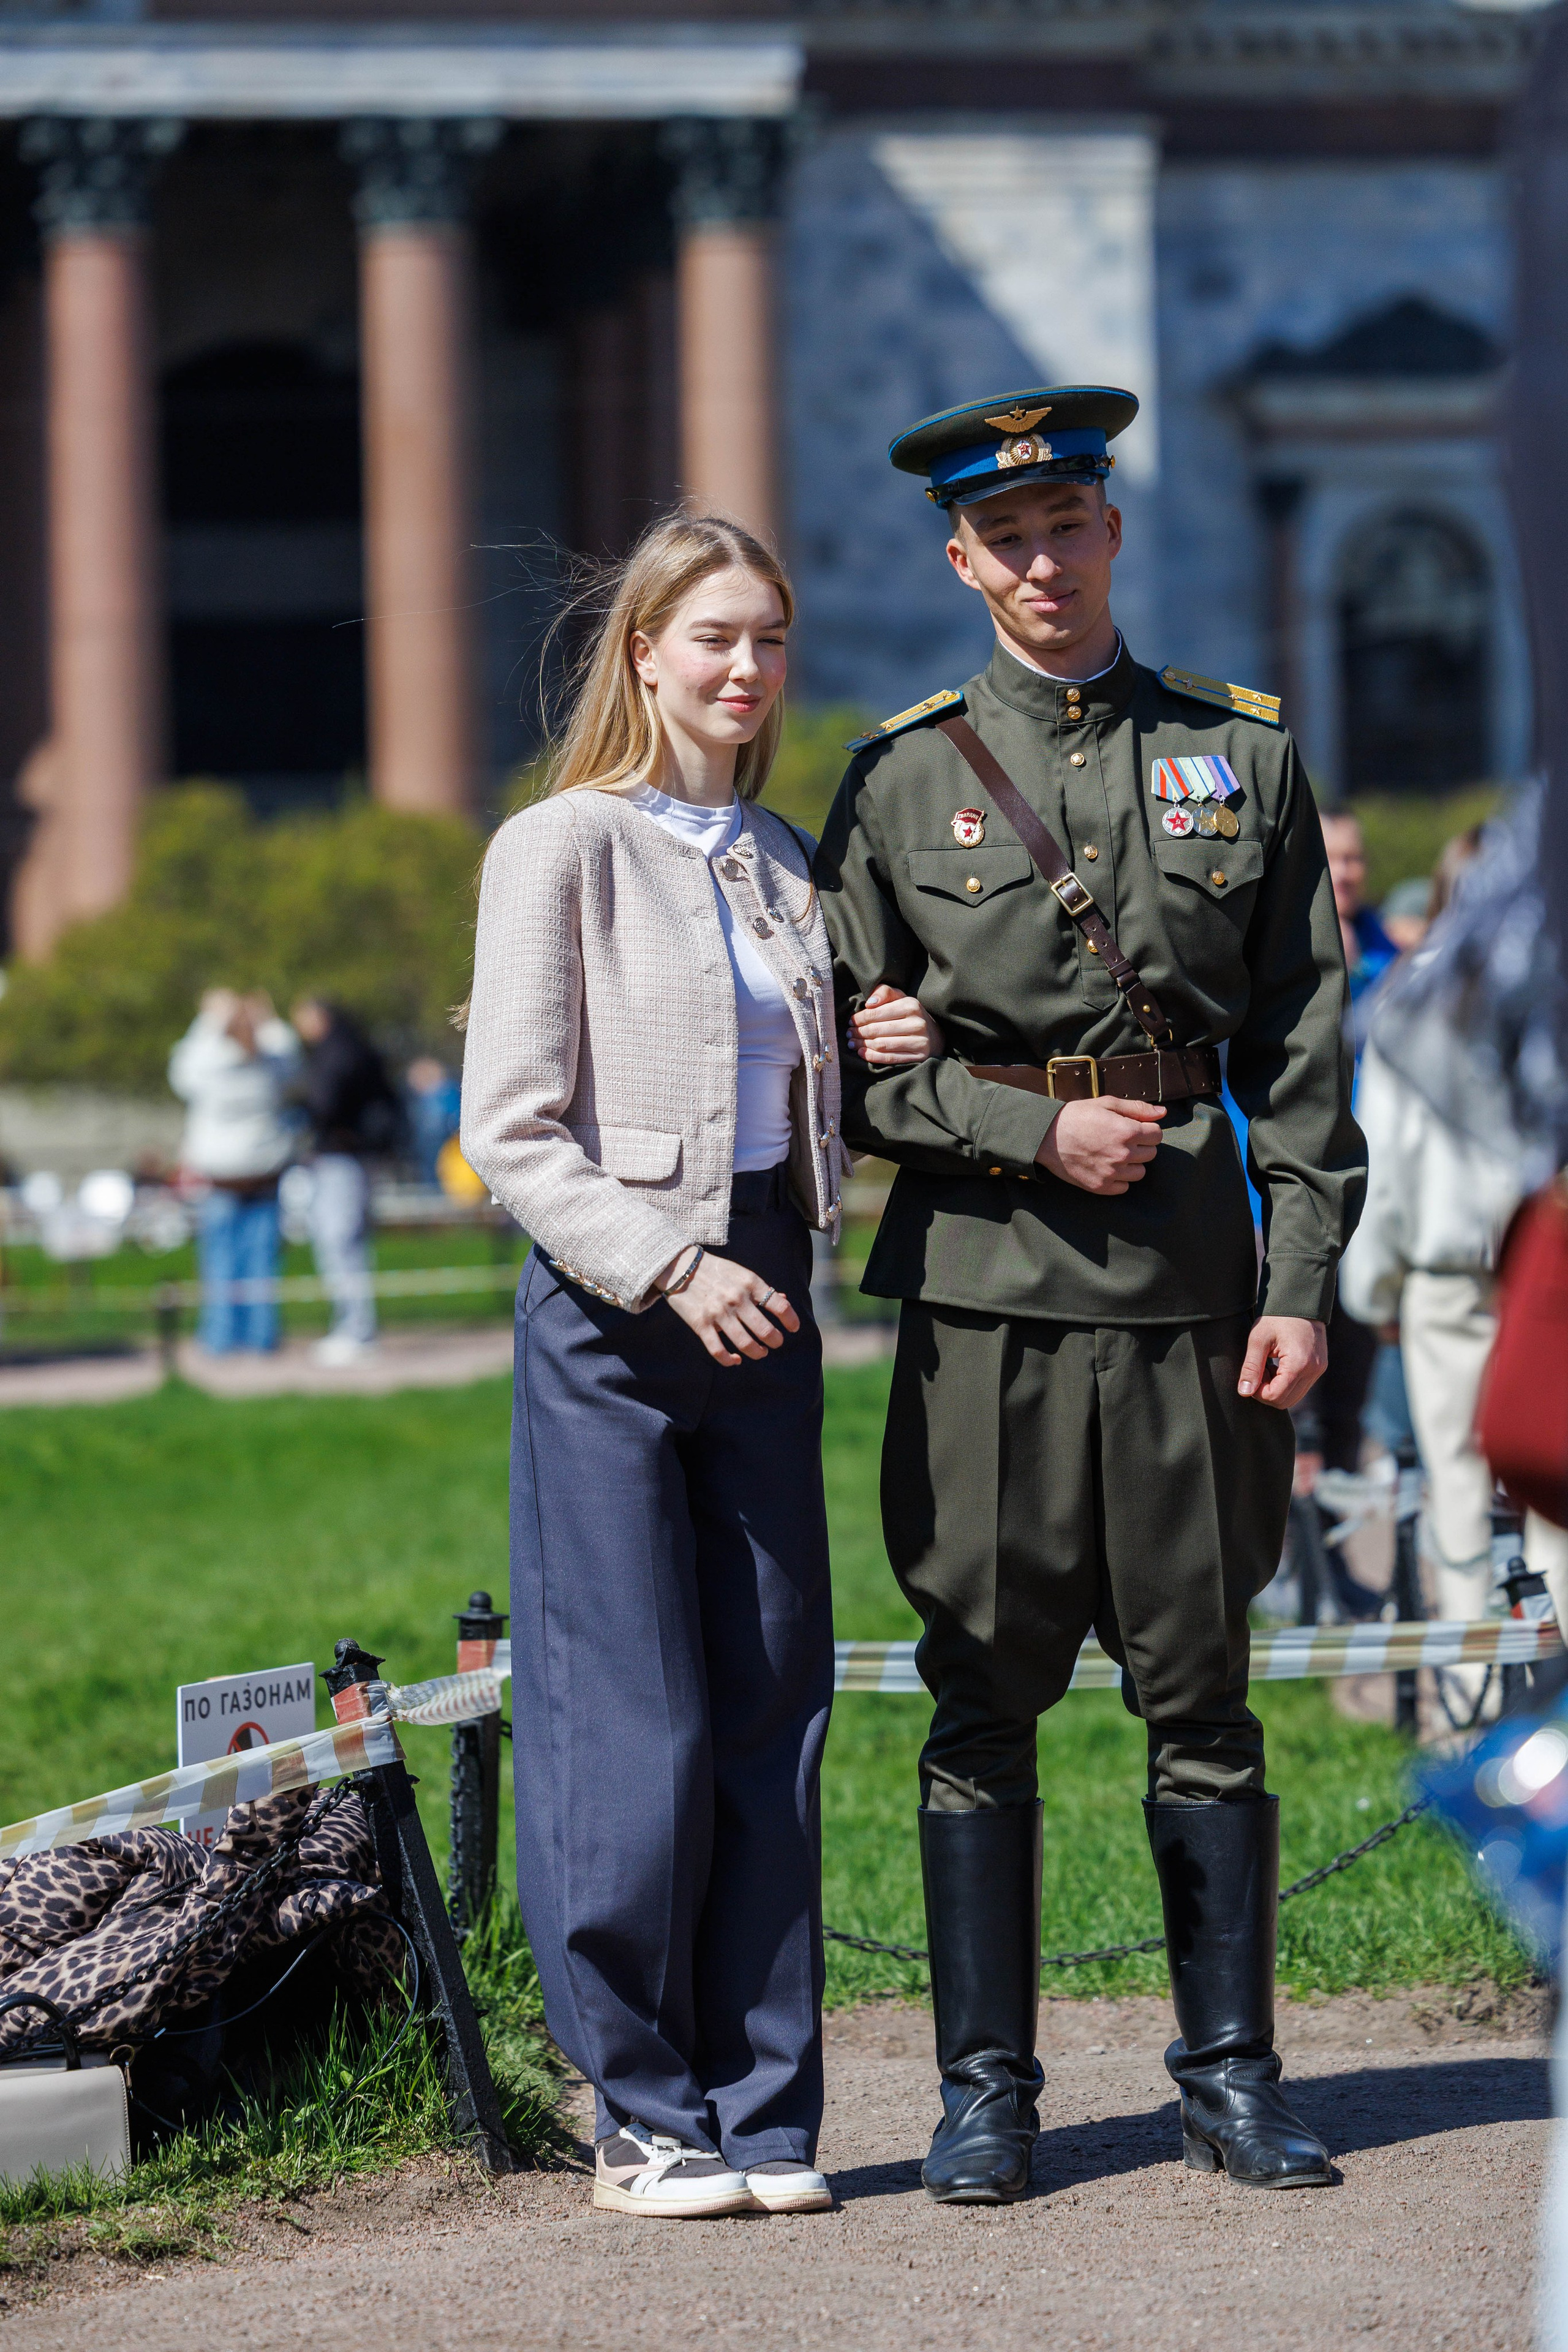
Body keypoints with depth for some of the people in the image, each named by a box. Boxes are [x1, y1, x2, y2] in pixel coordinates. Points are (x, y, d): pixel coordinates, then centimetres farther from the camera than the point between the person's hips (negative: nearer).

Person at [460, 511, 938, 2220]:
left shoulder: (786, 865, 14)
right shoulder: (561, 851, -4)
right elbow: (510, 1134, -9)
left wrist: (894, 1064, 2)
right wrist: (672, 1268, -19)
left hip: (762, 1306, 6)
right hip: (611, 1313, -6)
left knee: (772, 1713, 5)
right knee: (634, 1729, -4)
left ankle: (759, 2110, 12)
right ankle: (645, 2112, 7)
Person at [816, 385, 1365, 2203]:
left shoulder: (1243, 755, 9)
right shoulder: (899, 780, 5)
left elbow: (1303, 1043, 6)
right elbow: (851, 1066, 4)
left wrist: (1303, 1281, -1)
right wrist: (1037, 1133, -9)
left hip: (1192, 1283, 1)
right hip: (984, 1286, -1)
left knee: (1199, 1688, 5)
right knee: (983, 1694, 2)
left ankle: (1232, 2073, 15)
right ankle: (985, 2086, 10)